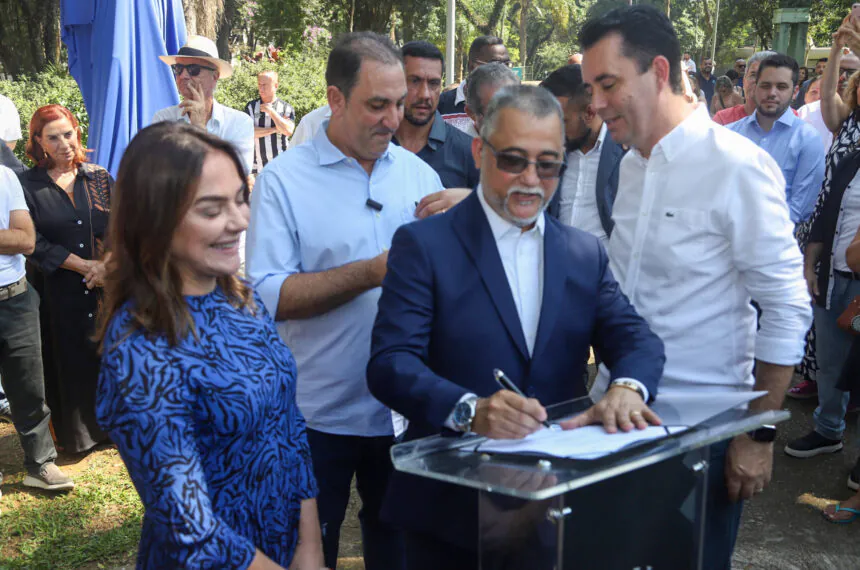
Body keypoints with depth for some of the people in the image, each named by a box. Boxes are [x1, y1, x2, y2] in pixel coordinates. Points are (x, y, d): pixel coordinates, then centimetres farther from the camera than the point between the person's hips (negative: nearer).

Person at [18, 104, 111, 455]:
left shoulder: (98, 178, 6)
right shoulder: (28, 185, -2)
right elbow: (35, 243, -8)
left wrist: (107, 264, -15)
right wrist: (85, 265, -13)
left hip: (106, 287, 2)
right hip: (59, 293, -2)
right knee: (69, 361, 6)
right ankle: (77, 434, 21)